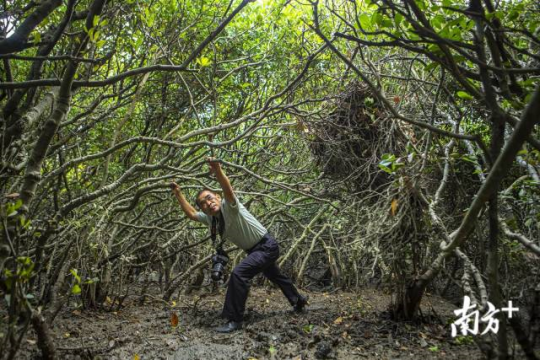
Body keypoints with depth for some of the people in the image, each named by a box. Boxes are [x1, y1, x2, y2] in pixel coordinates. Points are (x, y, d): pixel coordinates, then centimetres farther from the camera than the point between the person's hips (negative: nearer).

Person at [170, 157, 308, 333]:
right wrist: (178, 193, 2)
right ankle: (298, 300, 53)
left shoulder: (229, 206, -24)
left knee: (239, 273, -26)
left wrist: (218, 171, -61)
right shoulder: (209, 218, -1)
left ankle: (234, 320, -17)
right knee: (275, 276, 29)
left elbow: (228, 190, -45)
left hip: (267, 246, -10)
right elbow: (191, 213, 6)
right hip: (254, 250, 10)